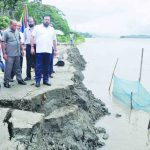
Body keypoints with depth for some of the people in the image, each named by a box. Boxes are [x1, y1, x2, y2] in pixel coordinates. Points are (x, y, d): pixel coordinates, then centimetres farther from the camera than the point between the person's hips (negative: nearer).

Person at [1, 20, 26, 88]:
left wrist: (21, 49, 18)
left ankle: (19, 79, 25)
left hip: (17, 54, 6)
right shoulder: (6, 32, -7)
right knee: (8, 69, 0)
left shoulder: (17, 31, 10)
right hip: (9, 55, -6)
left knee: (18, 68, 15)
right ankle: (6, 82, 9)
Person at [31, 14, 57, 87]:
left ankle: (46, 80, 18)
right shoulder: (37, 27, 3)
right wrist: (32, 47, -8)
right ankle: (37, 81, 6)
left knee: (47, 67, 9)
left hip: (49, 51, 4)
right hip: (39, 51, -3)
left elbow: (54, 40, 17)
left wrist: (55, 49, 14)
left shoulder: (52, 29, 15)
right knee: (38, 67, -1)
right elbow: (32, 37, 0)